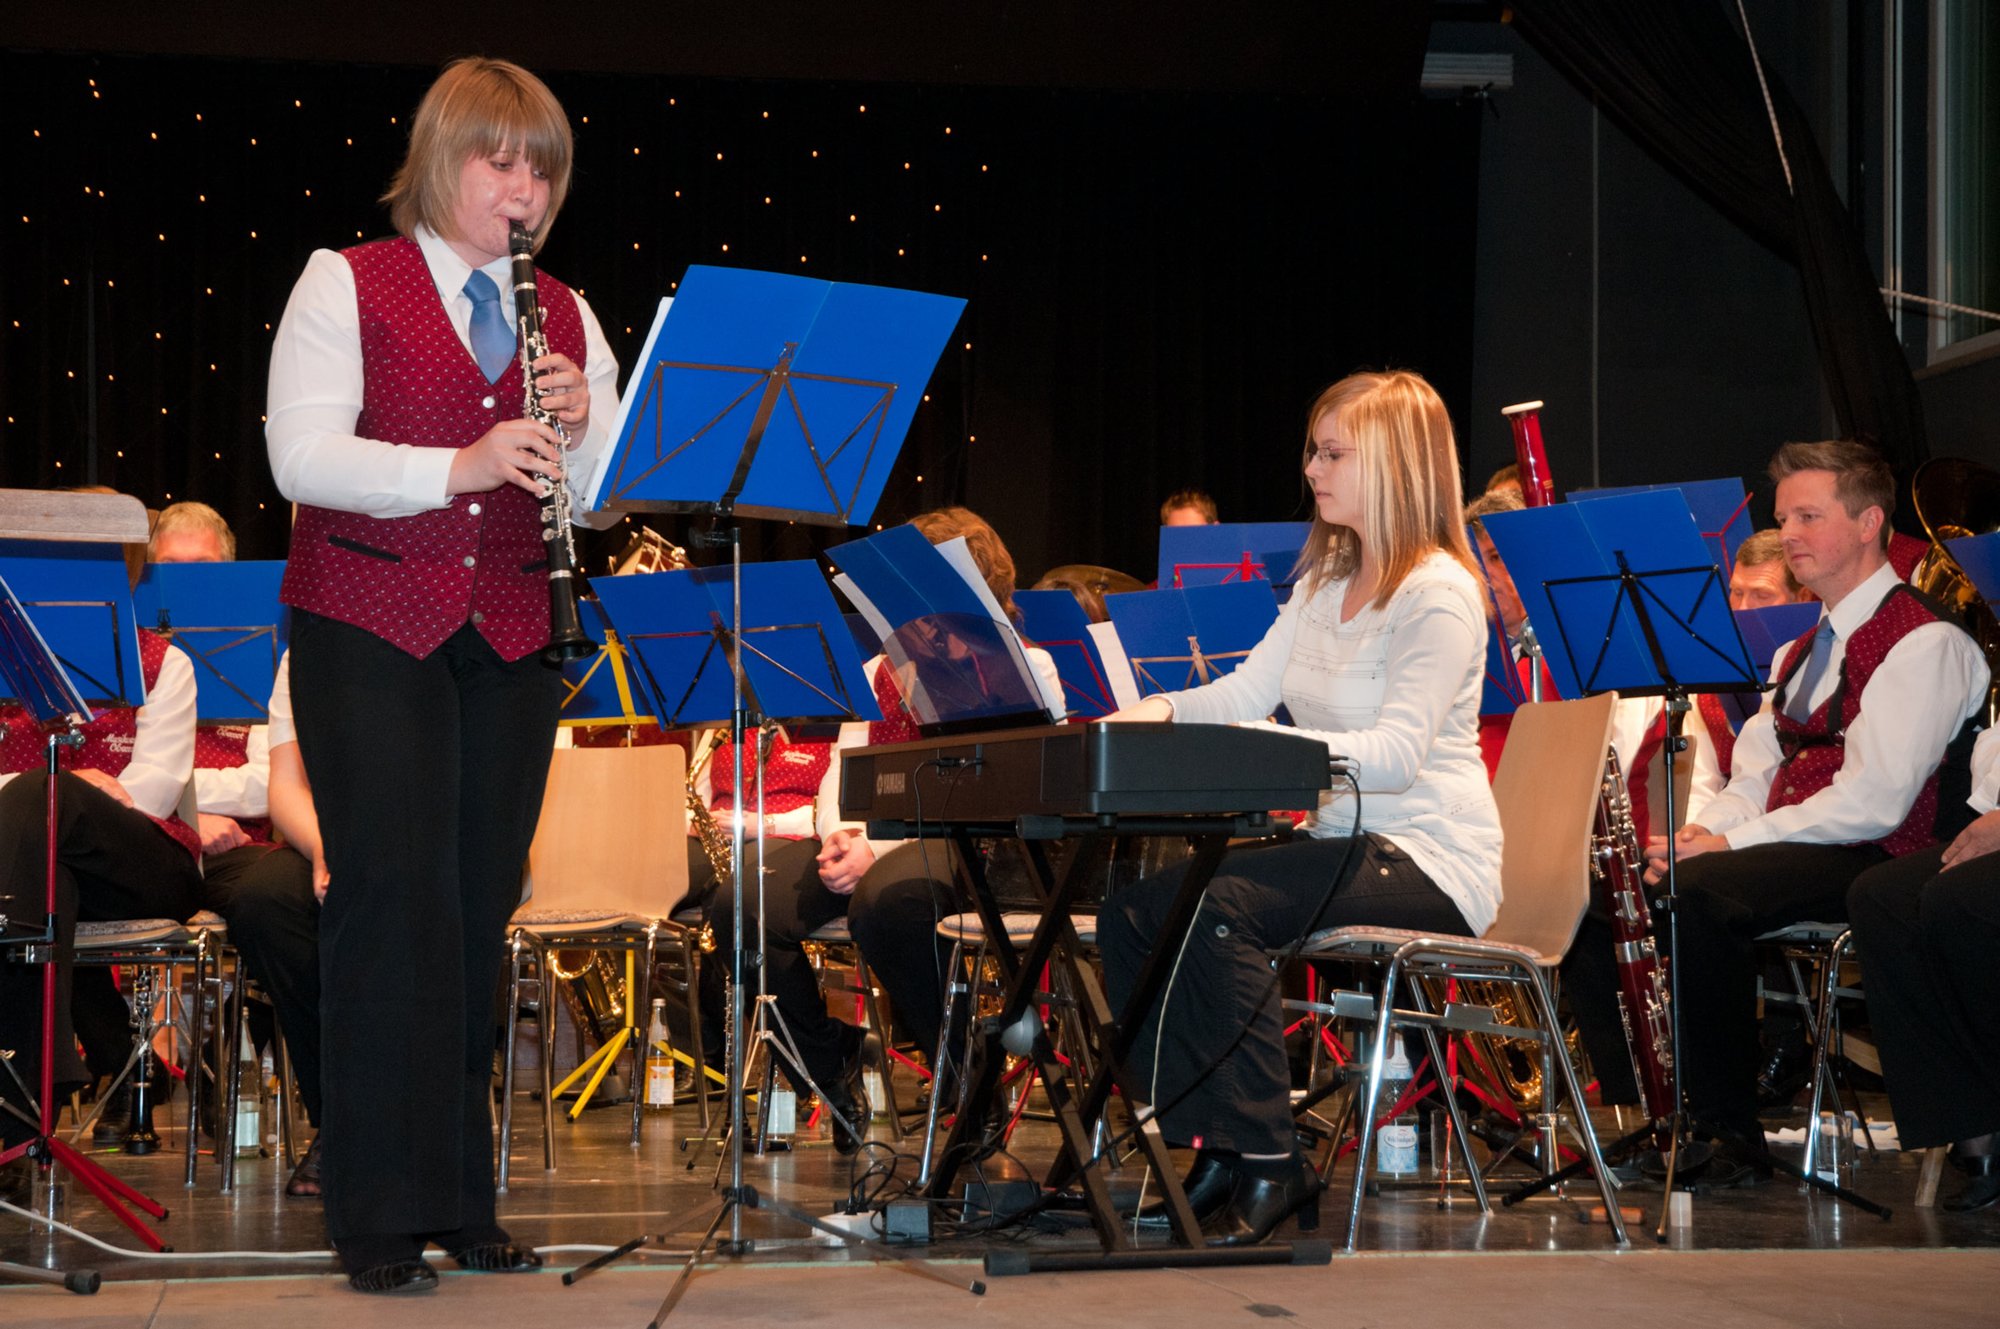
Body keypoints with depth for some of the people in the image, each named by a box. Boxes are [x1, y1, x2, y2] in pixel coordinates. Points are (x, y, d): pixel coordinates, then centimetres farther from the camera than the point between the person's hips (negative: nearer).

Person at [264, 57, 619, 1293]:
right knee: (395, 899, -9)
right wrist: (457, 466, -23)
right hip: (371, 633, -4)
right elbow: (300, 456, -11)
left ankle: (463, 1198, 14)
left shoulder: (565, 314, 14)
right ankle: (386, 1212, -5)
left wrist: (581, 424, -12)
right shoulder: (346, 286, 1)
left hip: (510, 640, 4)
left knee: (482, 910, 6)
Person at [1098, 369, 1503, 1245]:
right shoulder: (1325, 581, 16)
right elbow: (1249, 689, 9)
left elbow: (1396, 752, -23)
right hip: (1344, 842, 9)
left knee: (1217, 906, -30)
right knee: (1132, 909, -9)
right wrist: (1164, 710, -11)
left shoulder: (1437, 593, -12)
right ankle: (1214, 1149, -6)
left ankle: (1269, 1163, -22)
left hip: (1429, 862, -9)